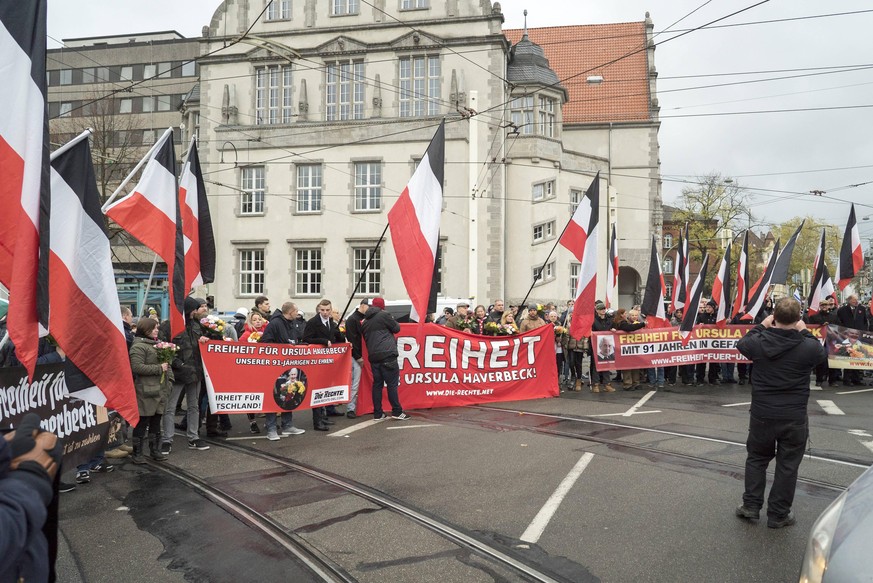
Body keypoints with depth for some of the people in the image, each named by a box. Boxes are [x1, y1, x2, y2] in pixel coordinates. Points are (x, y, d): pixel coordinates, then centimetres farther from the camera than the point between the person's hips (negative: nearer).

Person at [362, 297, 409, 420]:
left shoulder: (365, 322, 18)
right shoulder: (383, 315, -3)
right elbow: (396, 328, 4)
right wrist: (392, 320, 22)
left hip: (373, 357, 7)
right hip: (387, 355, -7)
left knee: (377, 384, 9)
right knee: (392, 384, -3)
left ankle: (377, 413, 10)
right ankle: (397, 411, -1)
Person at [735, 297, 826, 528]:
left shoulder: (758, 343, -13)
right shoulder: (808, 347, -16)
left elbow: (742, 344, 10)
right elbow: (822, 352, 8)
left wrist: (761, 326, 14)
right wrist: (805, 332, 14)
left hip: (762, 414, 1)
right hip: (794, 417, -1)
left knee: (756, 459, 19)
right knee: (787, 465, 11)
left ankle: (751, 506, 24)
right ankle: (778, 515, 19)